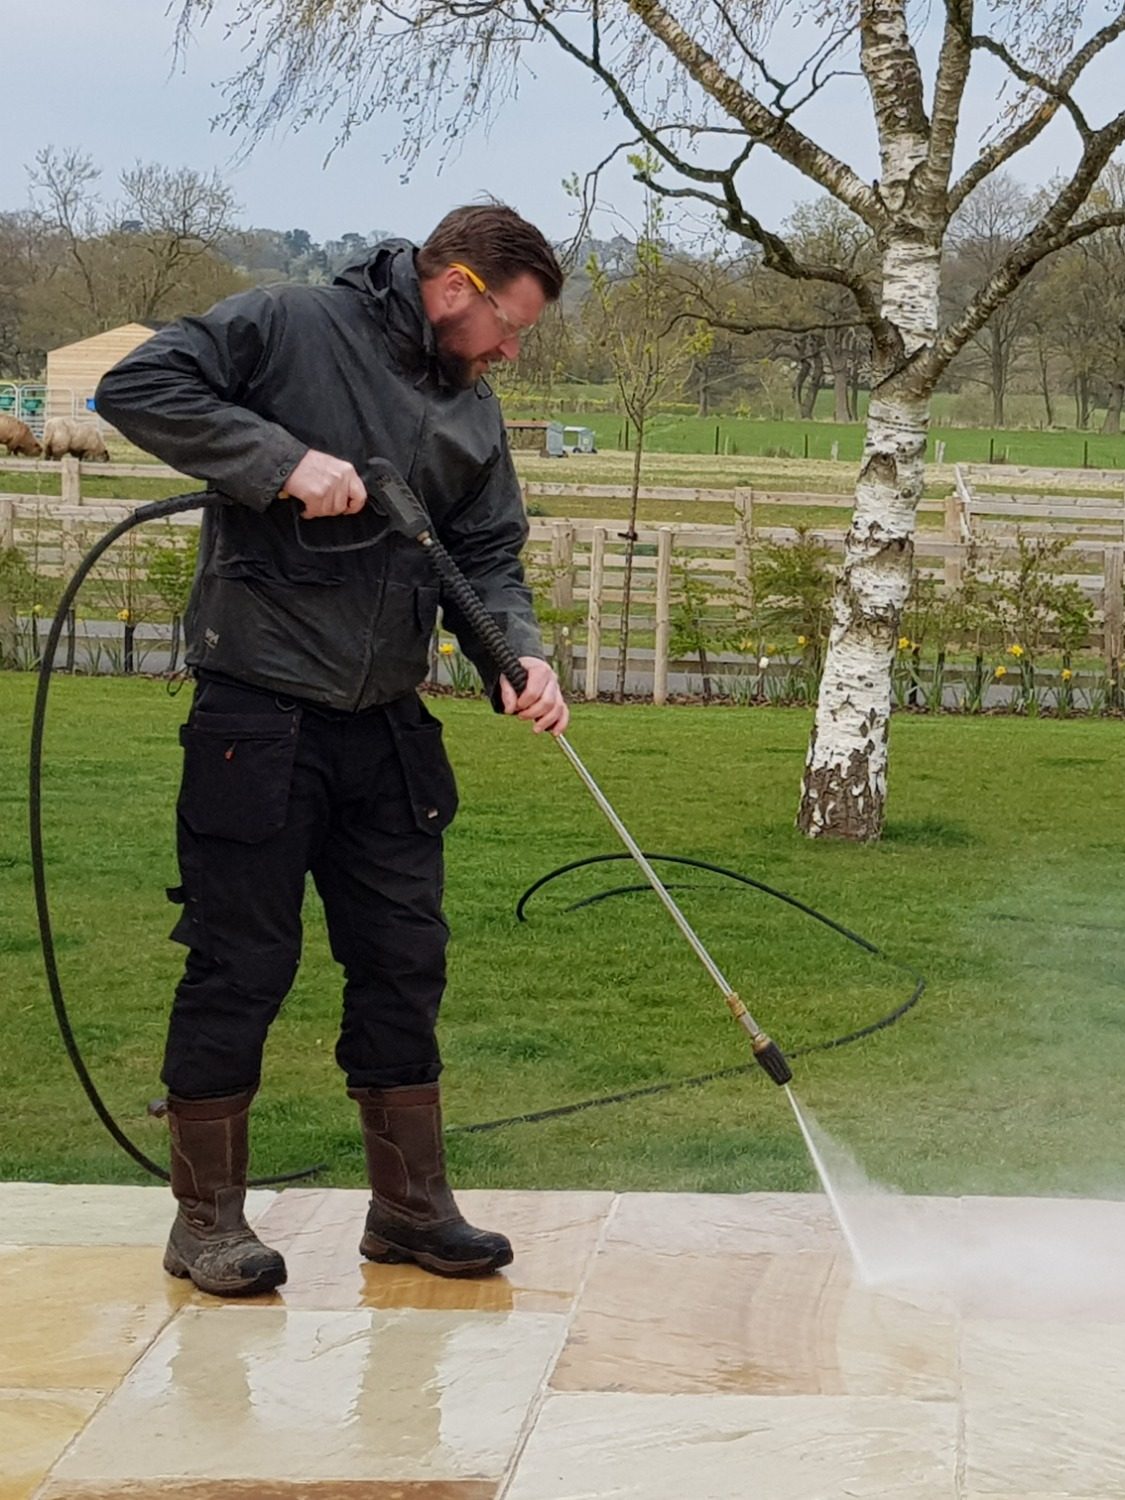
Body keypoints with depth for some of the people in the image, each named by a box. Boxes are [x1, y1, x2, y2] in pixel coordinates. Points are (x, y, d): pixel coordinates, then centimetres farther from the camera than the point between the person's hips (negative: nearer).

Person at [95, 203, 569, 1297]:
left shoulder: (471, 410, 13)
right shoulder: (287, 327, -8)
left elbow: (488, 558, 12)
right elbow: (137, 388, -16)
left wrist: (519, 655, -9)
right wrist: (284, 459, -23)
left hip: (388, 727, 7)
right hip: (258, 721, -7)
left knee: (405, 961, 11)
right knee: (241, 965, 0)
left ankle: (410, 1206, 23)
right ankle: (207, 1218, 14)